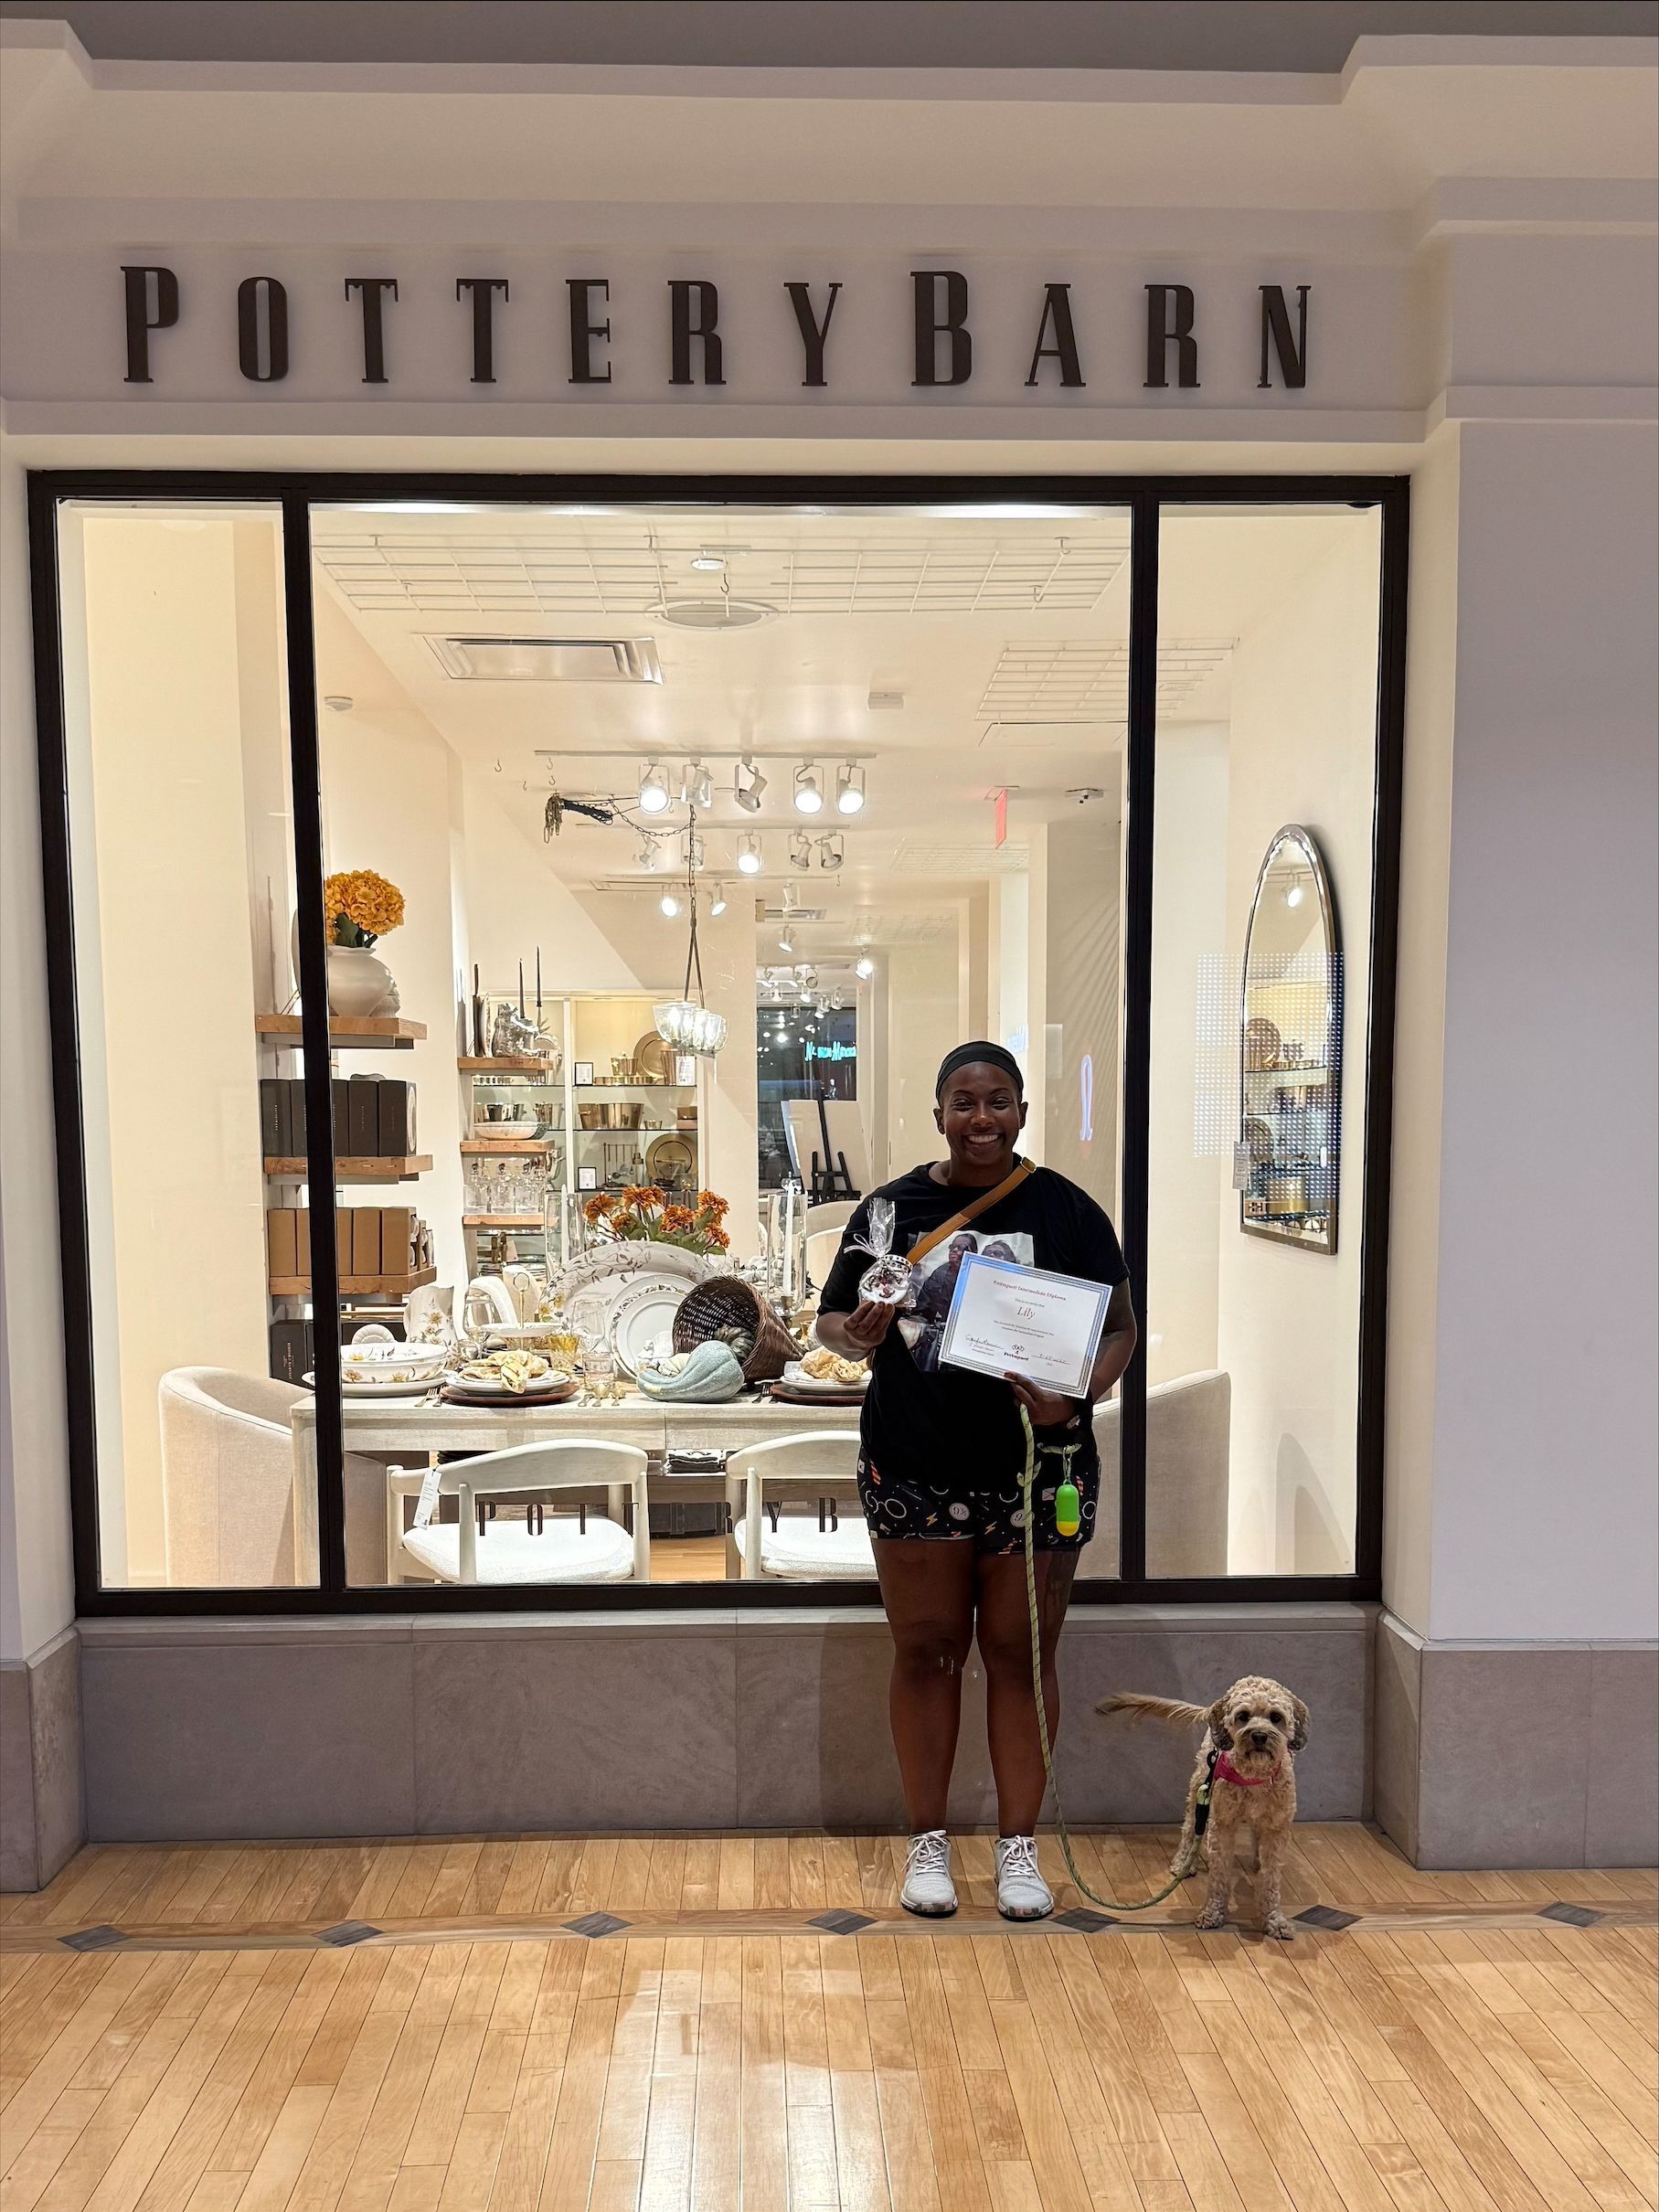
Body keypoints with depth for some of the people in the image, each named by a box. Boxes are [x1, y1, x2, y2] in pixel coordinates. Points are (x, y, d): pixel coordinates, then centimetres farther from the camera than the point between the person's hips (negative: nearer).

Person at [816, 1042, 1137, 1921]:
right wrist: (858, 1334, -16)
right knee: (926, 1651, 11)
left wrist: (1074, 1394, -19)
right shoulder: (890, 1209, 2)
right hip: (914, 1470, 1)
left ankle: (1018, 1844, 28)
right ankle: (928, 1841, 28)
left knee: (1021, 1653, 10)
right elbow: (831, 1320, 7)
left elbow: (1119, 1328, 0)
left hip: (1037, 1468, 0)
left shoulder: (1066, 1210, -2)